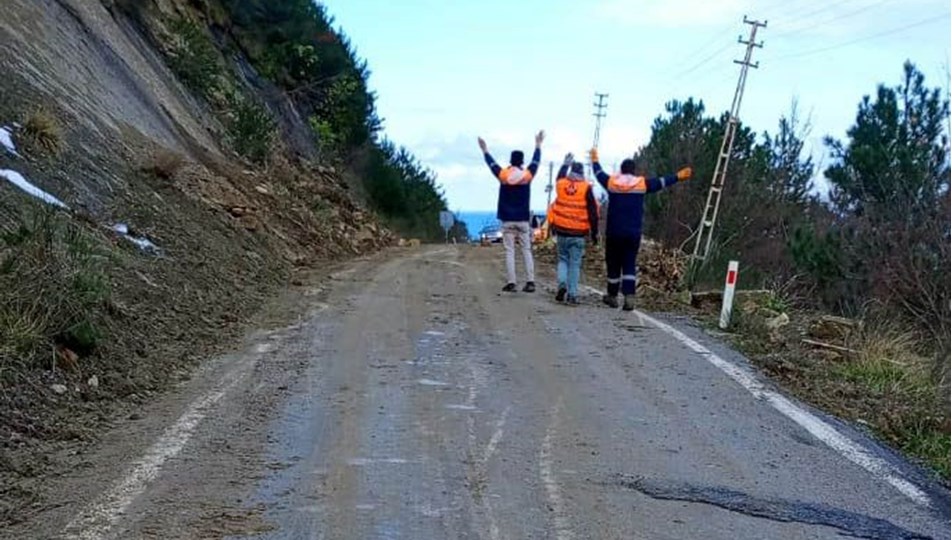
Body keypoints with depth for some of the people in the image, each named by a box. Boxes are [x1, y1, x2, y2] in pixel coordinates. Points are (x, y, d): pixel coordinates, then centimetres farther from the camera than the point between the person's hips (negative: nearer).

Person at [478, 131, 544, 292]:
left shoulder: (503, 175, -4)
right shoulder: (528, 175, -2)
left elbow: (492, 163, 13)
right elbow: (536, 161, 15)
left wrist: (485, 149, 29)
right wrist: (538, 144, 29)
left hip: (507, 221, -1)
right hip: (523, 220, 1)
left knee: (510, 252, -1)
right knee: (527, 251, 5)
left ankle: (511, 283, -5)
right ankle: (530, 282, -3)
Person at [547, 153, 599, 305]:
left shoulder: (560, 184, 1)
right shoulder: (586, 188, -7)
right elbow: (593, 213, -5)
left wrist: (565, 164, 45)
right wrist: (594, 232, 3)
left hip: (561, 231, 3)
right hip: (578, 233, -2)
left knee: (563, 259, 18)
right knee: (575, 264, 3)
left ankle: (562, 283, -5)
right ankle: (572, 295, 1)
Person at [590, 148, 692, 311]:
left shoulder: (611, 182, 1)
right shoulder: (642, 183, 0)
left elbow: (599, 174, 20)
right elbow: (661, 182, 12)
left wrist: (595, 160, 39)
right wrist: (678, 177, 27)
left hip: (613, 232, 0)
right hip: (633, 233, 0)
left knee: (613, 264, 9)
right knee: (629, 265, 4)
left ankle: (612, 296, 18)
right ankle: (629, 295, -10)